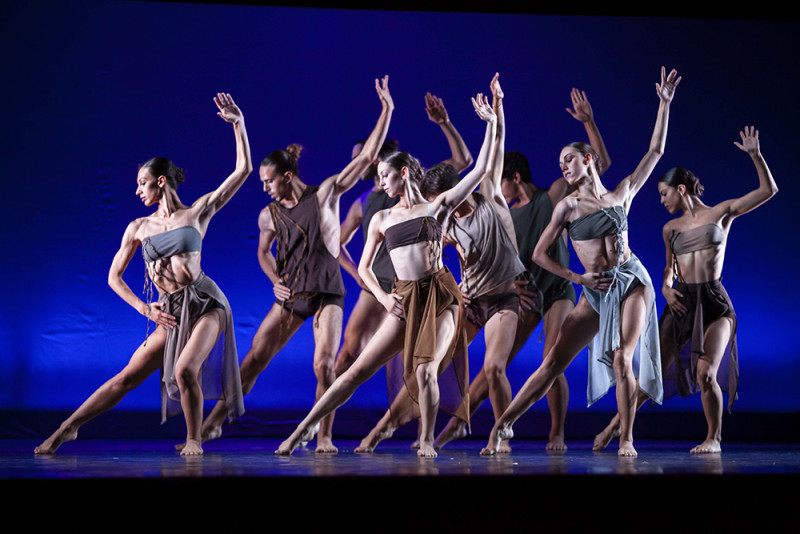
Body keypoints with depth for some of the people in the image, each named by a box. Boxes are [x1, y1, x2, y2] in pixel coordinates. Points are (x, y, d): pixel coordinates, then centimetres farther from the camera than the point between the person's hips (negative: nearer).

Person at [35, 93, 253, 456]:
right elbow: (114, 277, 12)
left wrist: (238, 123, -3)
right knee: (127, 377, 1)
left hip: (205, 302, -3)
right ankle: (66, 429, 13)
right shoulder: (139, 228, 10)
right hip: (169, 312, 3)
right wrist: (144, 308, -1)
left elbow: (243, 170, 2)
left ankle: (194, 440, -4)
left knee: (184, 369, -26)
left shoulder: (198, 212, 4)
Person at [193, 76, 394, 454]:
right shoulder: (269, 215, 4)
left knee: (324, 364, -15)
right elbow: (264, 251, 22)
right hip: (290, 295, 3)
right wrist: (275, 281, 3)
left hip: (327, 292, -3)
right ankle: (214, 422, 6)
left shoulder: (326, 194, -4)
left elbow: (367, 157, -6)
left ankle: (324, 437, -1)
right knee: (254, 359, -1)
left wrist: (386, 110, -10)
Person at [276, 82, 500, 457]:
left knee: (425, 372, -21)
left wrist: (491, 125, 0)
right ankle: (301, 431, 0)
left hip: (440, 296, -2)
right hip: (404, 301, 2)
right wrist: (382, 296, -3)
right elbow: (364, 266, 14)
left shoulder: (438, 206, 8)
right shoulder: (382, 219, 14)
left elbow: (481, 170, 3)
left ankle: (426, 440, 2)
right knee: (358, 370, -4)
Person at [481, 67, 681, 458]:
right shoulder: (568, 206, 5)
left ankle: (626, 439, -5)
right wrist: (577, 278, -2)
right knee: (554, 361, -6)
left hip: (632, 282, 1)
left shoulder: (621, 194, 10)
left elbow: (655, 150, 12)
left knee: (622, 359, -17)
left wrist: (664, 103, 10)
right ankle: (503, 424, -1)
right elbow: (539, 255, 4)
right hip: (596, 292, 0)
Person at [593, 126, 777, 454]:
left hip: (714, 302, -3)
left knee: (706, 374, -17)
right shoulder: (670, 228, 14)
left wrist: (755, 155, -8)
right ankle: (615, 425, 16)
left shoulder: (721, 212, 4)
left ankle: (714, 438, 3)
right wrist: (666, 289, 1)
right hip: (680, 302, 3)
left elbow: (769, 190, 1)